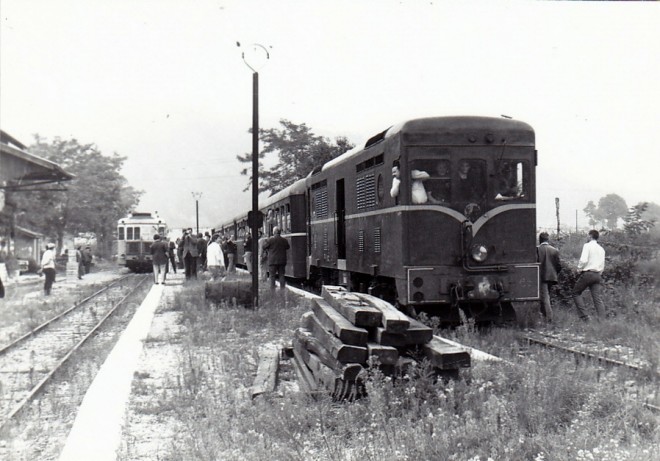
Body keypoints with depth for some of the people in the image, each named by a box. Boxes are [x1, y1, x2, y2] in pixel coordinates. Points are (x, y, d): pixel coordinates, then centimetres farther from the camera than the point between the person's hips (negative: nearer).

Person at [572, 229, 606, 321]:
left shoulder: (588, 246, -5)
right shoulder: (601, 249, 16)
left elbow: (583, 260, -17)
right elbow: (602, 266, 17)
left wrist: (579, 269, -2)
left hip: (587, 273, -6)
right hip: (597, 275, 6)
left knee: (576, 293, 6)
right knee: (597, 298, 4)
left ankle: (585, 317, -5)